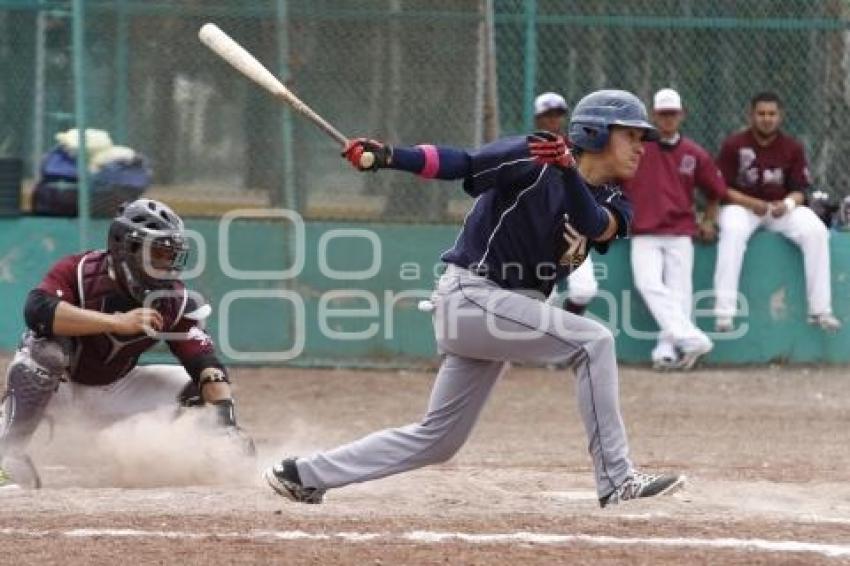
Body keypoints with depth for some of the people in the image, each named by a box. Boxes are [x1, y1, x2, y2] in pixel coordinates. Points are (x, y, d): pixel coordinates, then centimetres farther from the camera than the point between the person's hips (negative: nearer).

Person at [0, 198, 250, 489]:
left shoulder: (176, 302, -14)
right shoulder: (80, 271, -25)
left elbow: (206, 363, -20)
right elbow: (37, 310, -43)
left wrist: (227, 423, -38)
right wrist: (120, 322, -45)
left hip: (112, 393, 4)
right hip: (57, 384, -4)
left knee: (197, 388, -9)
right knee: (45, 344, -36)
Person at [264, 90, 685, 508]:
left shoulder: (612, 205, 6)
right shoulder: (535, 161, -12)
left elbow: (598, 227, -16)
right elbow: (461, 162, -16)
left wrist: (569, 170, -33)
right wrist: (387, 157, -30)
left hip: (512, 307, 9)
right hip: (471, 295, -9)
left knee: (438, 439, 12)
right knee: (593, 341, -19)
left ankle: (302, 475, 22)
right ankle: (616, 481, -17)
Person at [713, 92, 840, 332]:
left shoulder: (792, 148, 1)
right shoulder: (733, 145, -7)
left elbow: (799, 192, 2)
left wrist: (787, 204, -22)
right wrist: (752, 203, -23)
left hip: (782, 208, 3)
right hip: (741, 206, -3)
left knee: (816, 232, -23)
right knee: (733, 231, -37)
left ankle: (820, 310, -20)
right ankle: (724, 311, -40)